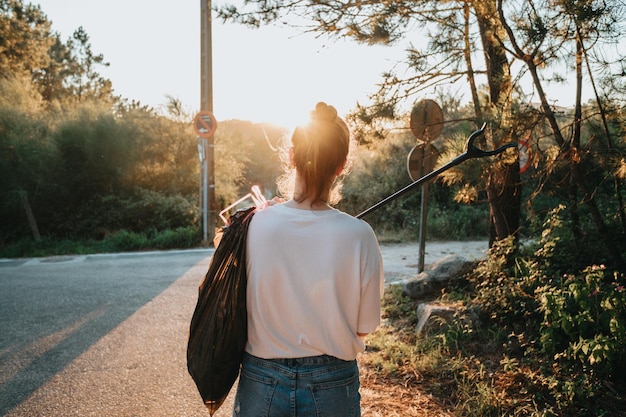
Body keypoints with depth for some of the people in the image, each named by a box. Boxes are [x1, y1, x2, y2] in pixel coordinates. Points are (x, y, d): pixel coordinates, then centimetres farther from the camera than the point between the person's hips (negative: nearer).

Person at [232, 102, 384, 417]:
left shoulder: (257, 225, -15)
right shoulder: (359, 236, -17)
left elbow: (239, 305, -3)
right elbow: (365, 326, -6)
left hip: (260, 384, 1)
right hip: (331, 386, 0)